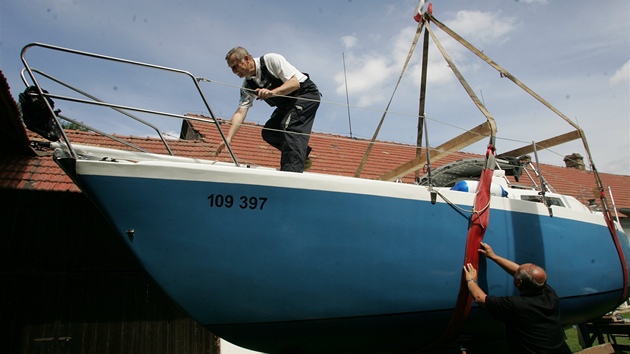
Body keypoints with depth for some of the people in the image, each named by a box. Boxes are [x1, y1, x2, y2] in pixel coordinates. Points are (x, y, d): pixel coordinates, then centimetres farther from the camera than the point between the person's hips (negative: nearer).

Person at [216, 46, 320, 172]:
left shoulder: (271, 60, -21)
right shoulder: (247, 86, -3)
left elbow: (295, 83, -26)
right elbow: (240, 112, -10)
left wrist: (271, 92, -41)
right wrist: (228, 138, -22)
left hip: (307, 93, -8)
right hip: (287, 105, 8)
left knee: (289, 126, -28)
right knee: (268, 133, -1)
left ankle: (292, 170, -31)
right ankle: (301, 158, 8)